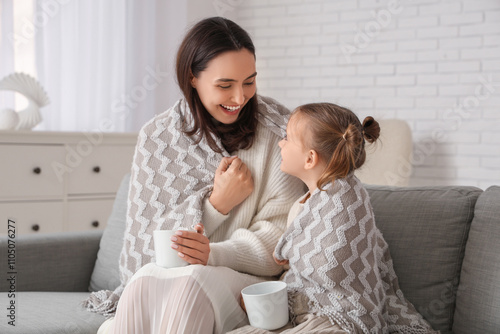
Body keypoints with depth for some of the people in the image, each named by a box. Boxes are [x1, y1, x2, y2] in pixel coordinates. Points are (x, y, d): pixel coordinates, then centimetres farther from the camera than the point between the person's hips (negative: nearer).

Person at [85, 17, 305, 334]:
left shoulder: (278, 132, -3)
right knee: (142, 283, -32)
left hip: (247, 278, -1)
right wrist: (215, 203, -13)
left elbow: (277, 240, -7)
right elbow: (148, 237, 2)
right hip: (166, 273, 2)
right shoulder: (157, 136, 4)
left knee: (191, 285, -33)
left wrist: (213, 254, -26)